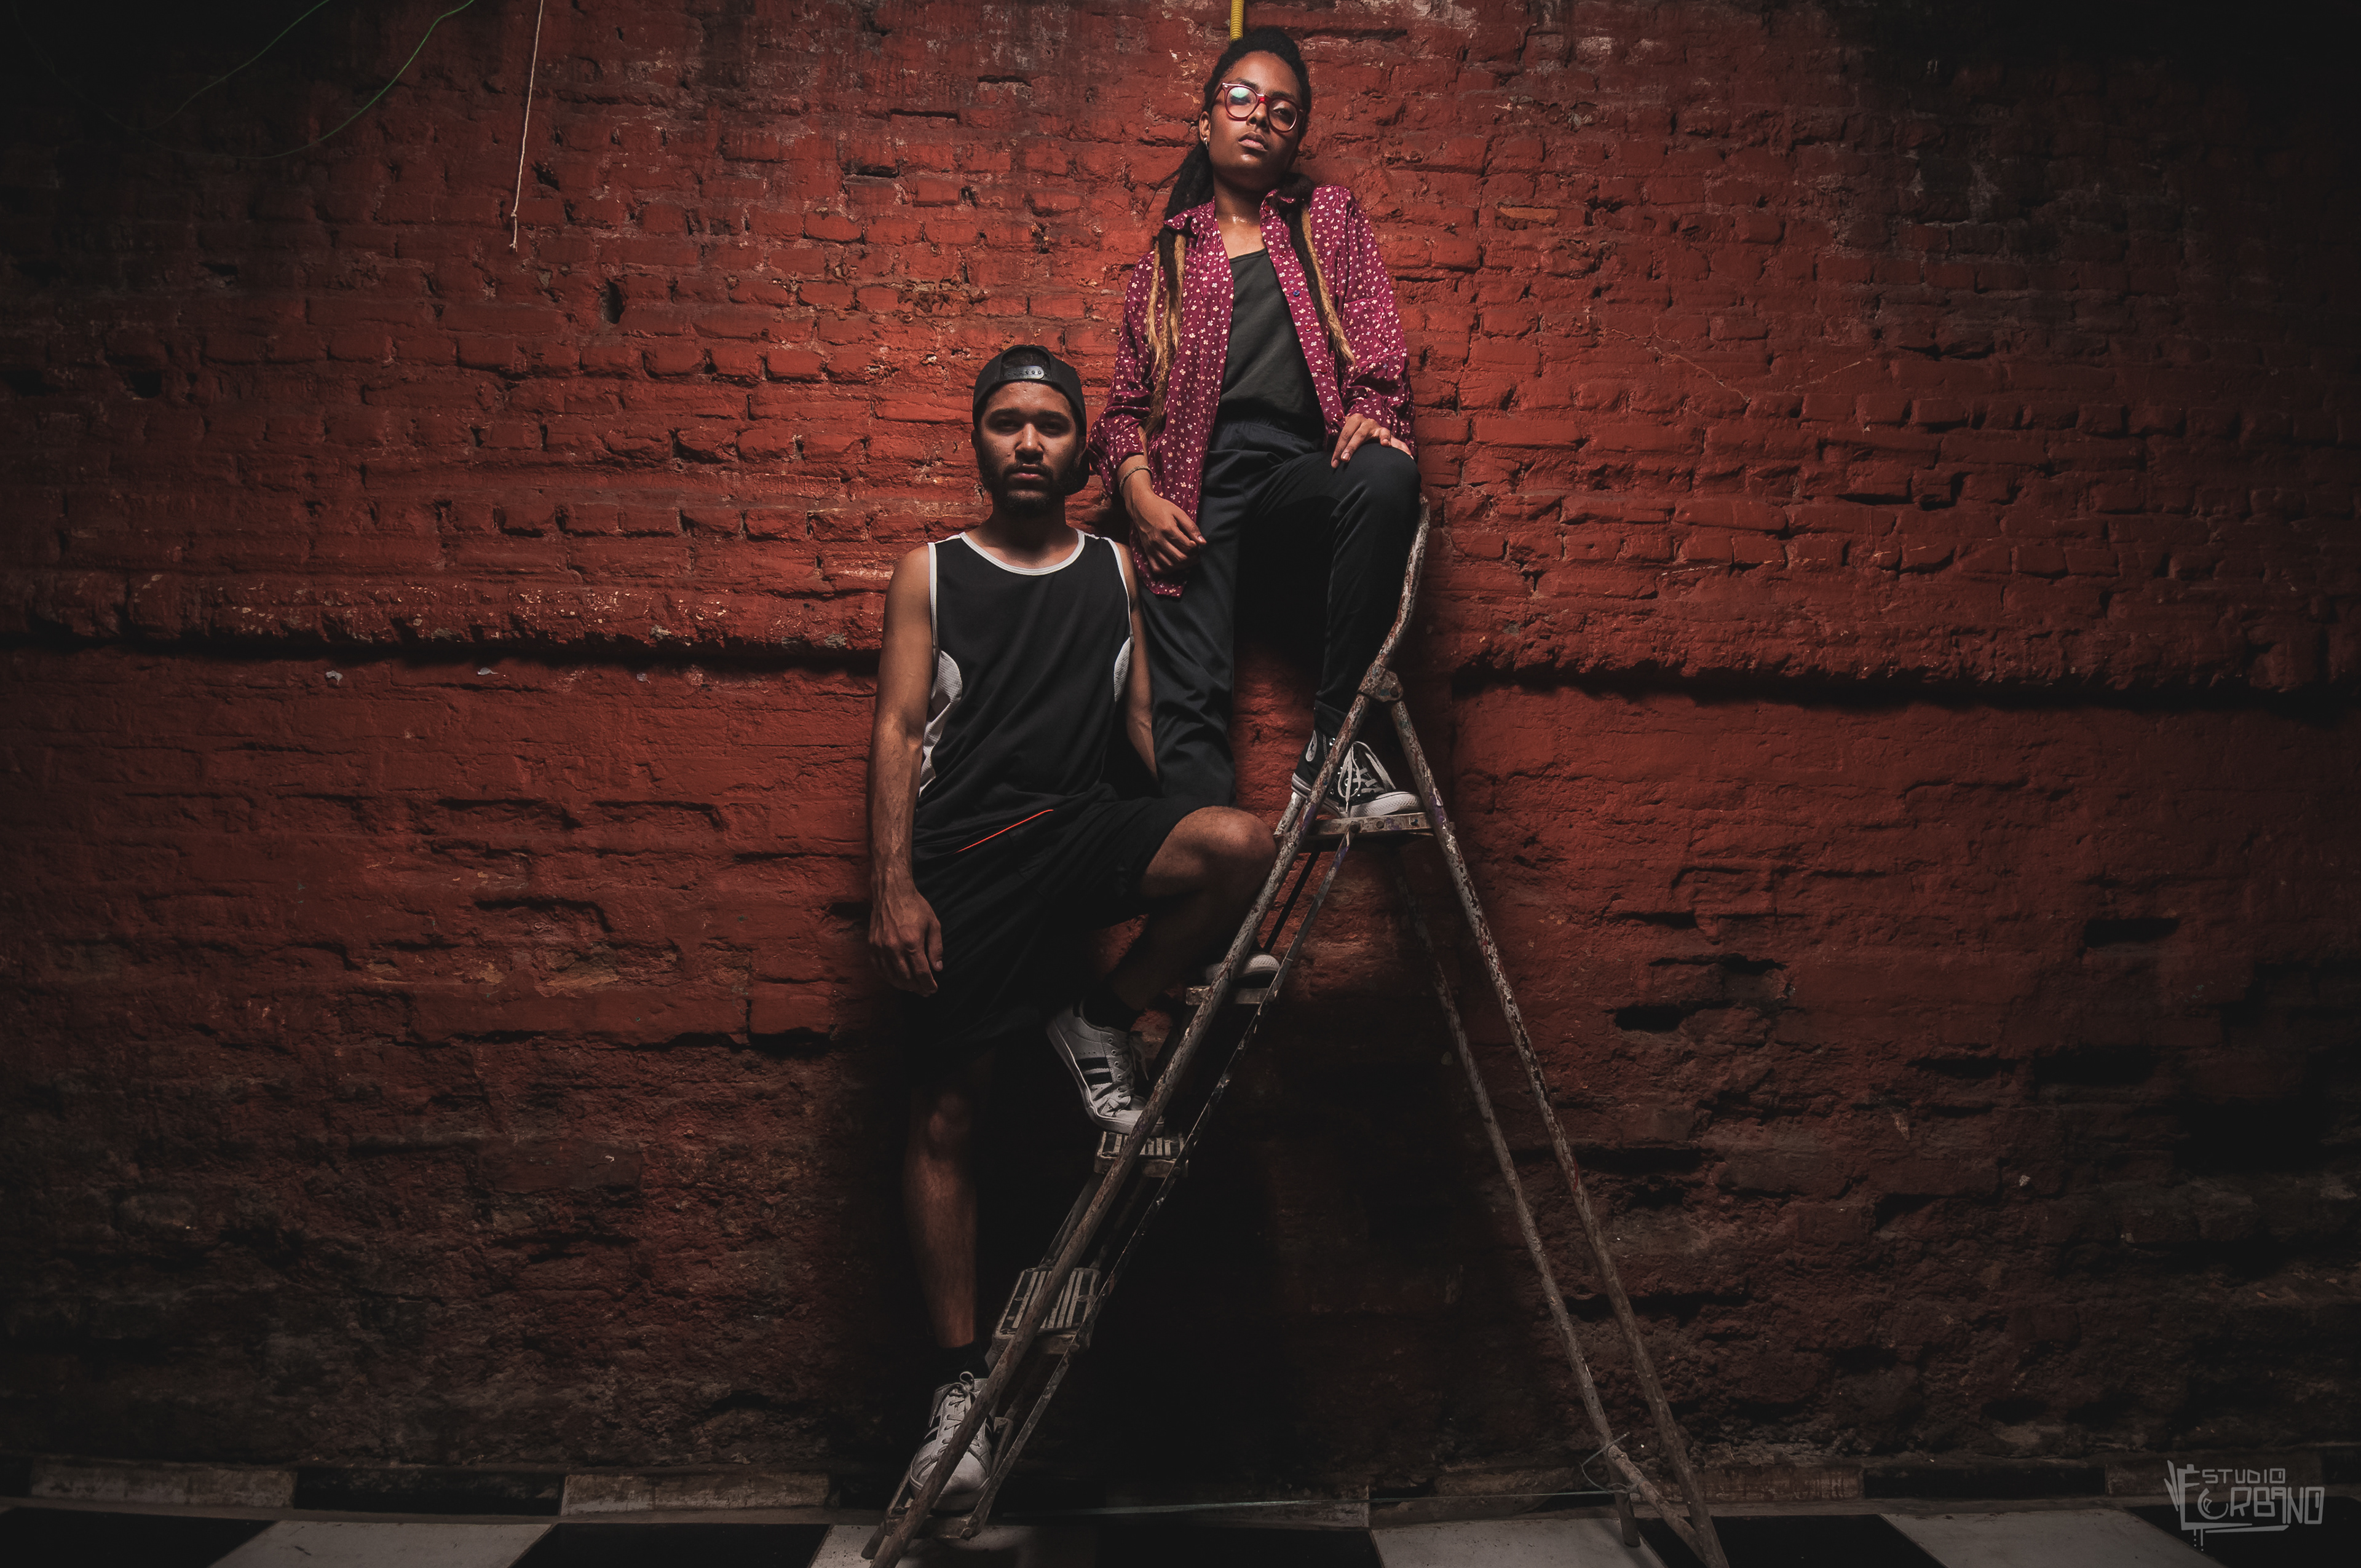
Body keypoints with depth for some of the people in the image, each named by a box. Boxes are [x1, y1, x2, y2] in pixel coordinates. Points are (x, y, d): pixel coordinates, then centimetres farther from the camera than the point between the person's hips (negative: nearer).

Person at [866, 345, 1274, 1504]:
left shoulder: (1116, 571, 15)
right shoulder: (931, 572, 10)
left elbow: (1144, 719, 12)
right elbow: (897, 730, 3)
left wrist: (1194, 830, -3)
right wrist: (893, 887, -9)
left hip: (1084, 832, 1)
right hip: (966, 855, -1)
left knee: (1243, 845, -28)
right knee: (942, 1118, -1)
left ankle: (1099, 1026, -4)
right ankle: (961, 1384, 10)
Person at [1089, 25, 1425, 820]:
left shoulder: (1330, 217, 24)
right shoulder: (1168, 257, 24)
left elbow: (1377, 338, 11)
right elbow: (1127, 400, 20)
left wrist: (1370, 409, -12)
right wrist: (1140, 493, 0)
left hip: (1302, 467, 0)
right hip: (1198, 489, 1)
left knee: (1388, 477, -36)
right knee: (1189, 702, -17)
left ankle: (1333, 739, -29)